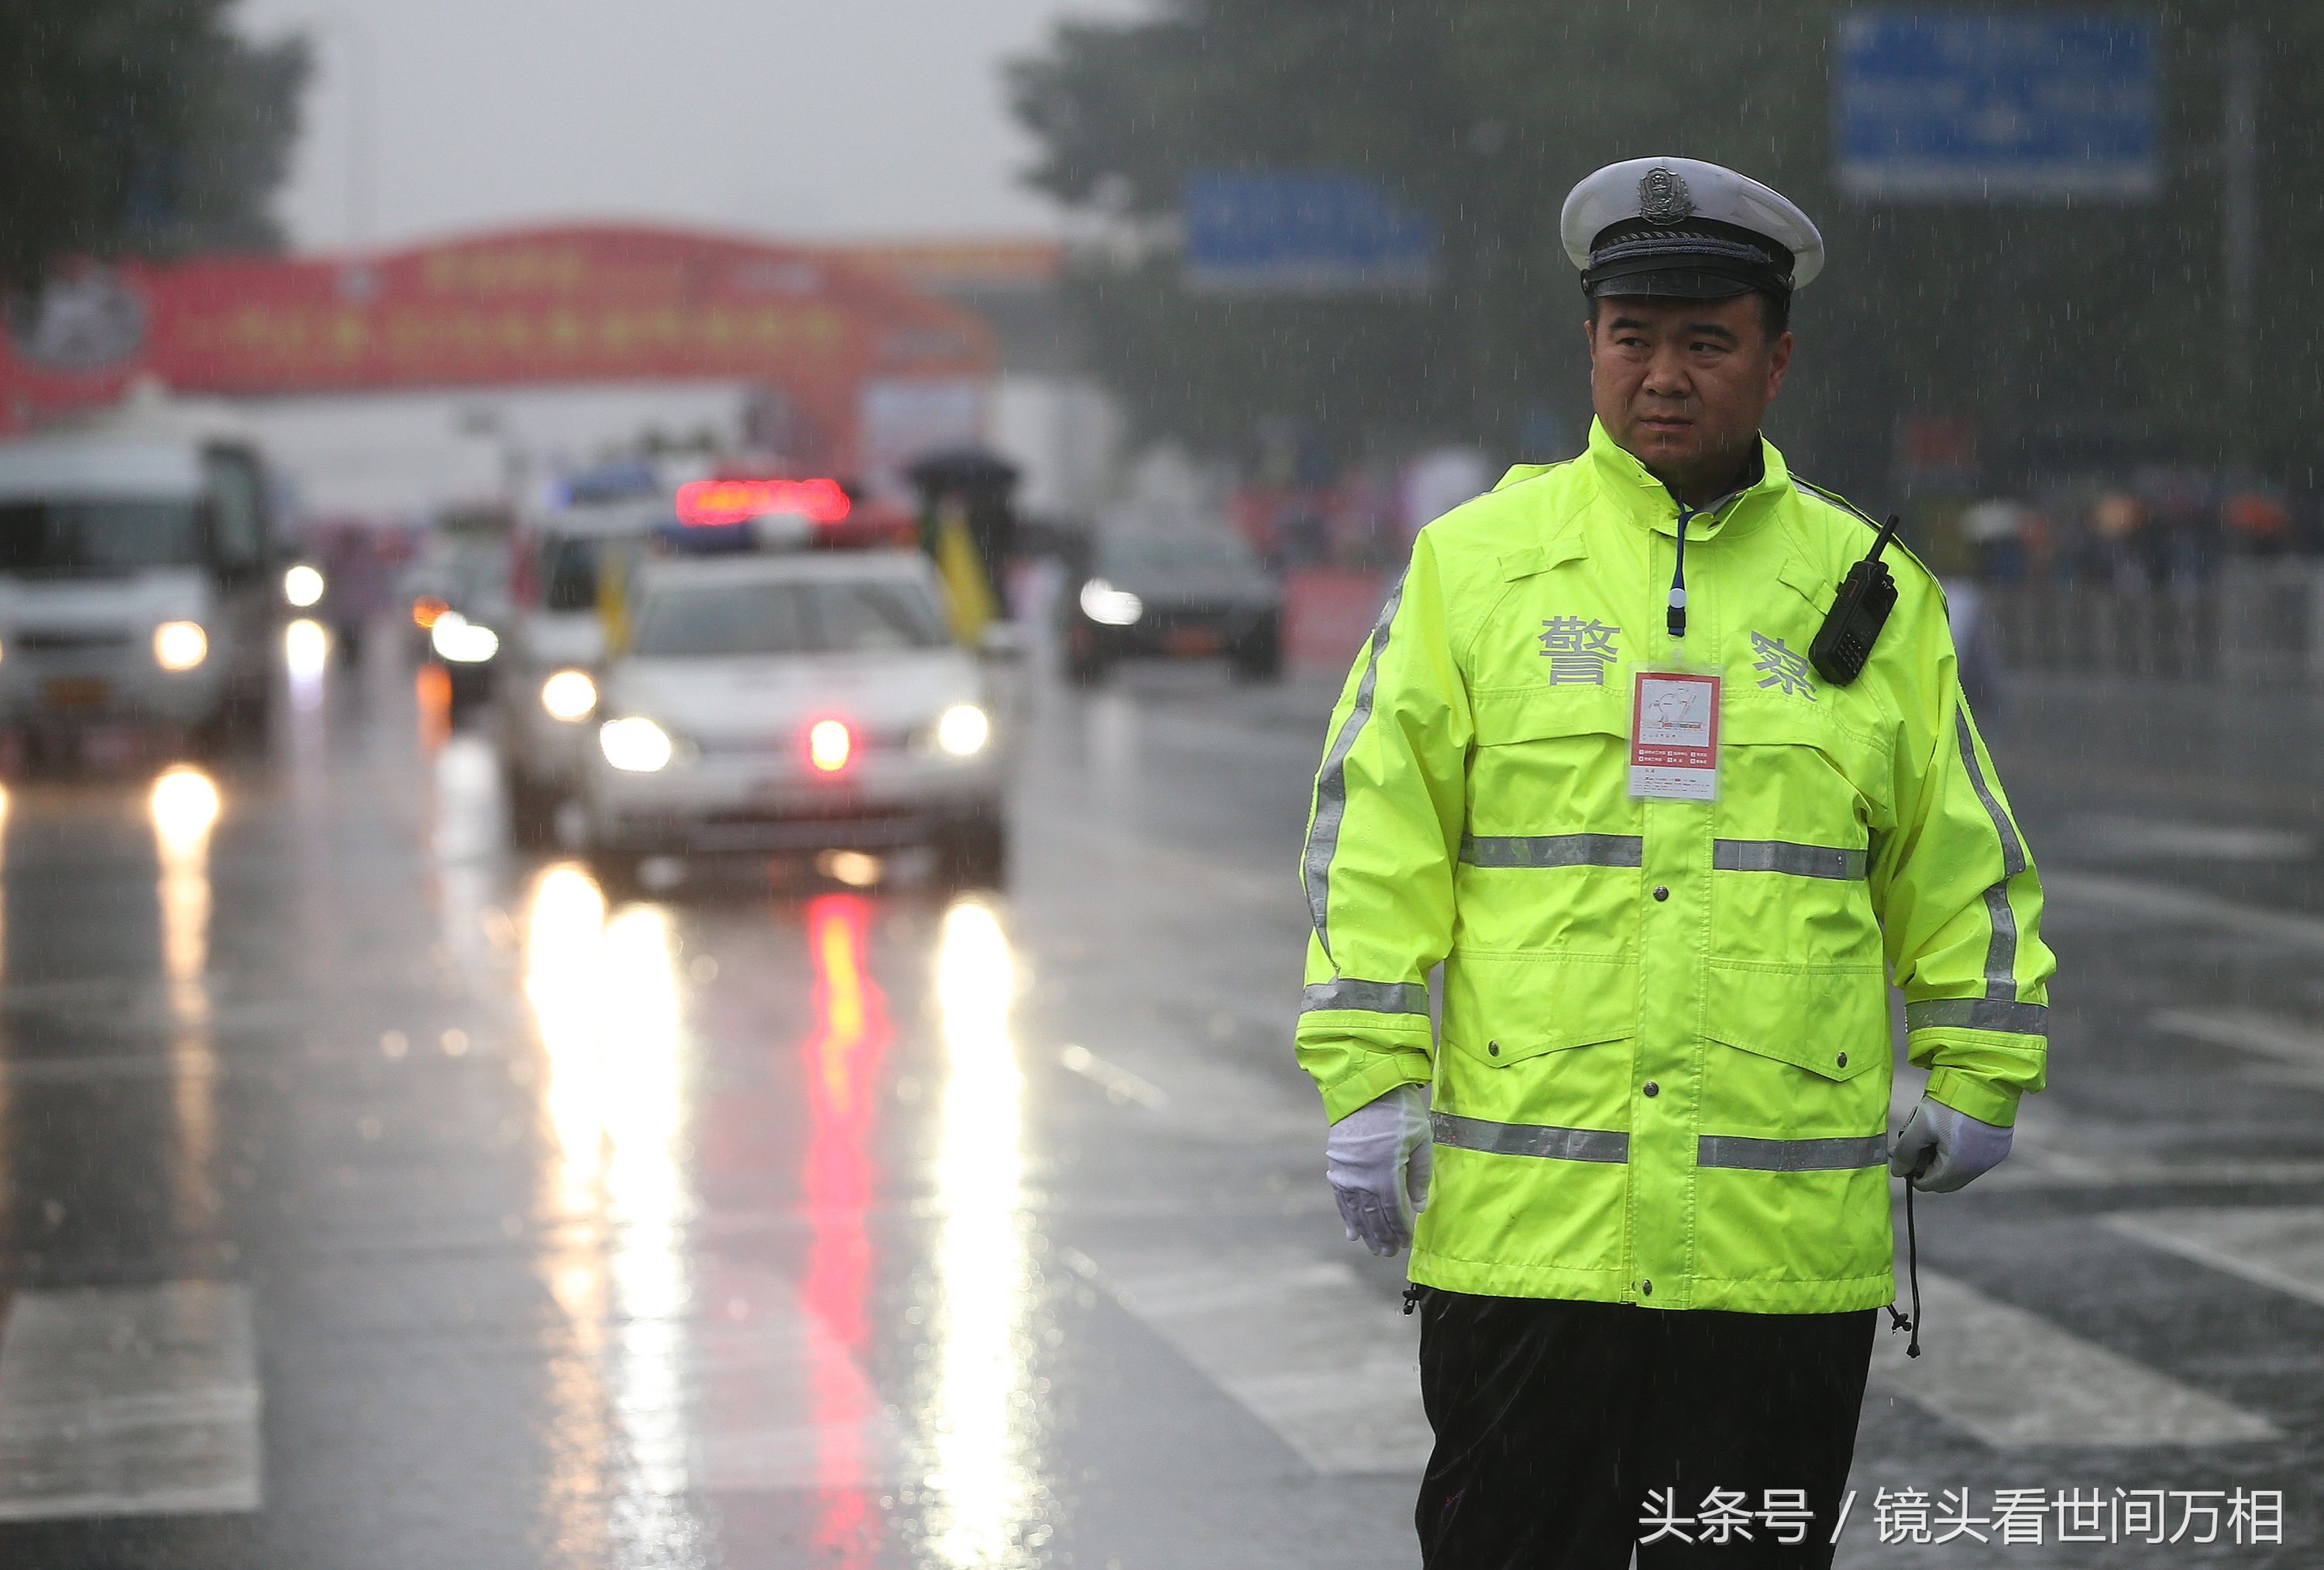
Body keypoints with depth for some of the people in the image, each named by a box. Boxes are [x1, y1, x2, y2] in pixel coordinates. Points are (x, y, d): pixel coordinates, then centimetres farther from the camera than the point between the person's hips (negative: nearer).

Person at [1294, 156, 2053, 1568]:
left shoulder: (1869, 591, 9)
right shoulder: (1476, 563, 4)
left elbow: (1963, 859, 17)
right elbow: (1375, 835, 2)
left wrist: (1976, 1072, 13)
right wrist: (1368, 1079, -4)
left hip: (1787, 1238, 1)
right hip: (1522, 1223, -1)